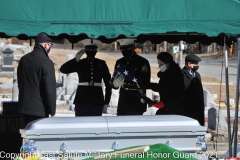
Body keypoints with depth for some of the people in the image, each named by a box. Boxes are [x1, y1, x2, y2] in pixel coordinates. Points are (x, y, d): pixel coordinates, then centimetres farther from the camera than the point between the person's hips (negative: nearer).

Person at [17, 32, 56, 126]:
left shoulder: (23, 60, 9)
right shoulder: (46, 62, -14)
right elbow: (50, 88, -15)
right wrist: (52, 111, -9)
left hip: (24, 106, 7)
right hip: (39, 108, -7)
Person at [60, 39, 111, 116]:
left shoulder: (101, 64, 10)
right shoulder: (80, 63, 8)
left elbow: (108, 84, 10)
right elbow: (63, 69, -4)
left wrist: (106, 103, 4)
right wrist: (76, 59, -11)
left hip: (97, 101, 1)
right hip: (81, 101, -1)